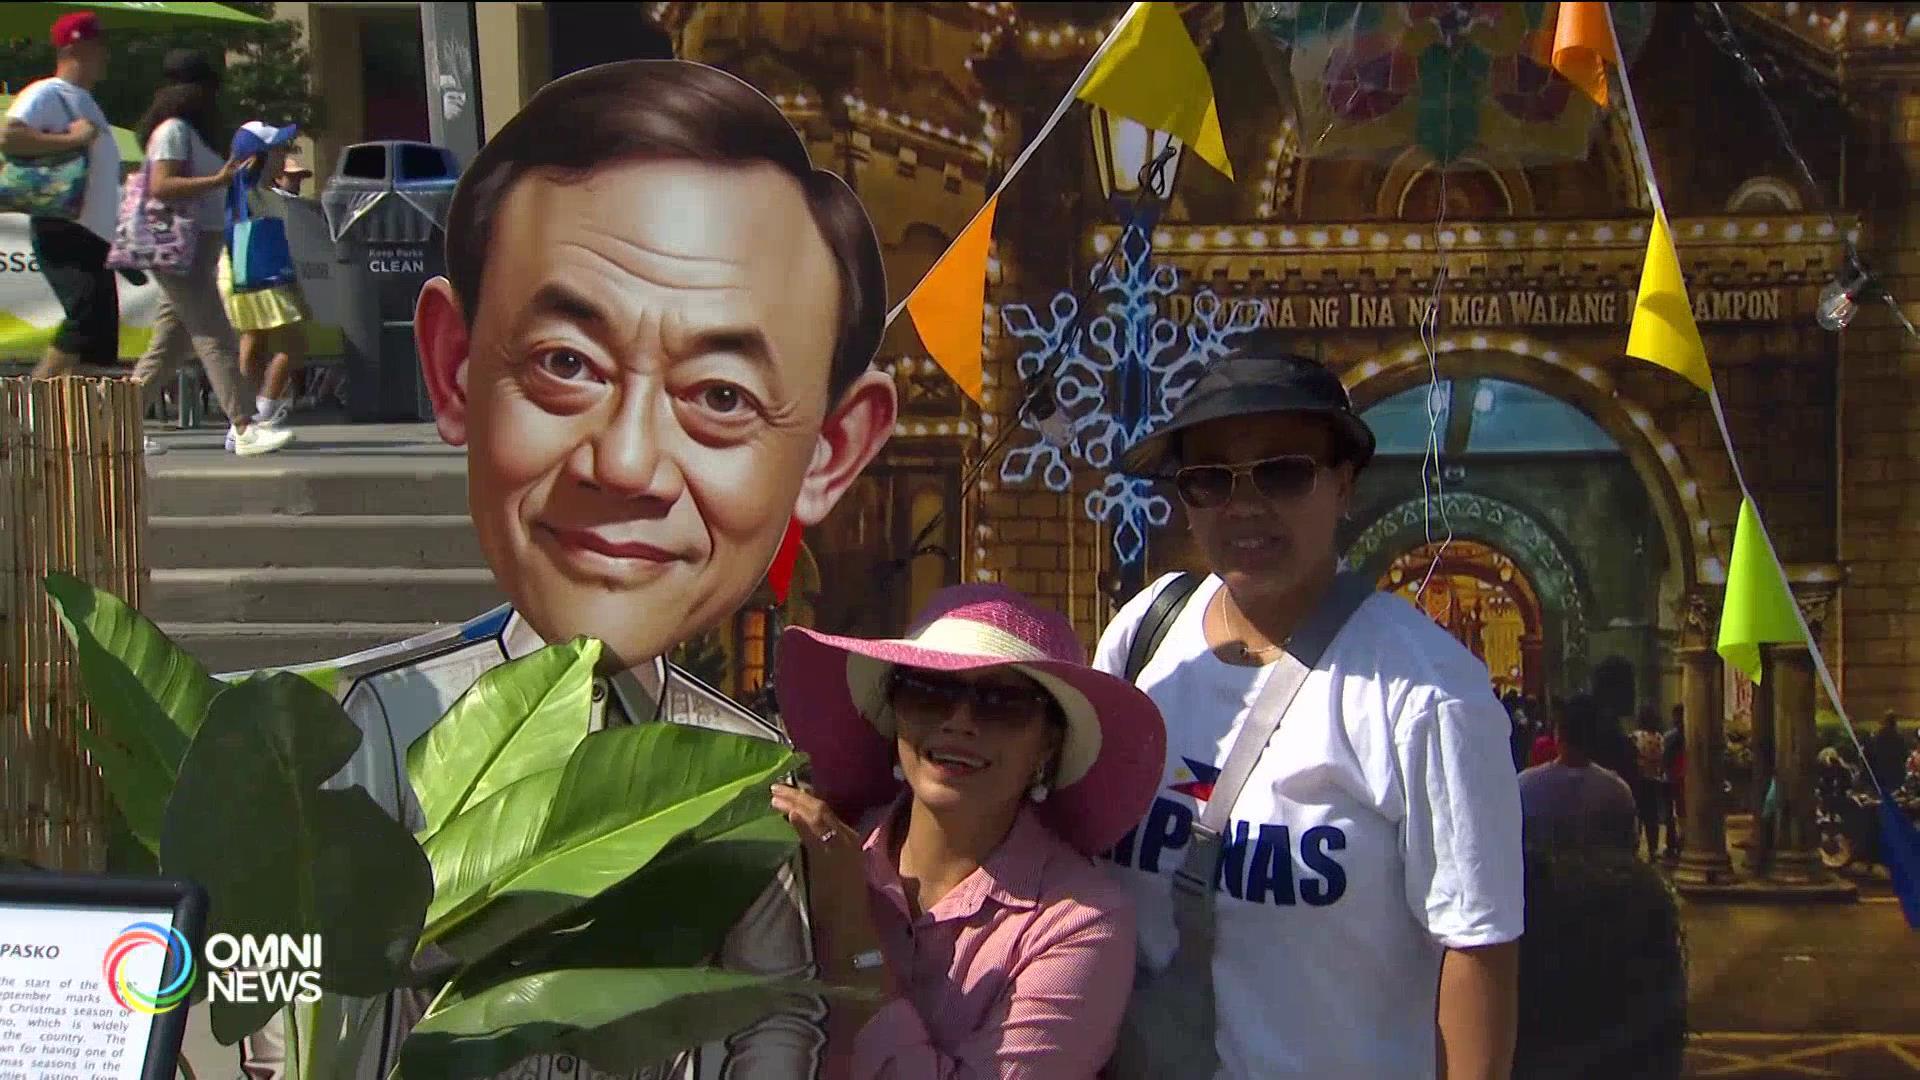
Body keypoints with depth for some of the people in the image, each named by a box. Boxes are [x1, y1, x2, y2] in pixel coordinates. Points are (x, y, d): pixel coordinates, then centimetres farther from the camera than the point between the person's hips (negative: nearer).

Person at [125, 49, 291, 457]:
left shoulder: (191, 132, 21)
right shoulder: (173, 130, -9)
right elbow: (160, 186, -20)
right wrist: (219, 180, -25)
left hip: (199, 249, 10)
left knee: (169, 342, 11)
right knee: (215, 338, -16)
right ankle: (244, 428, -21)